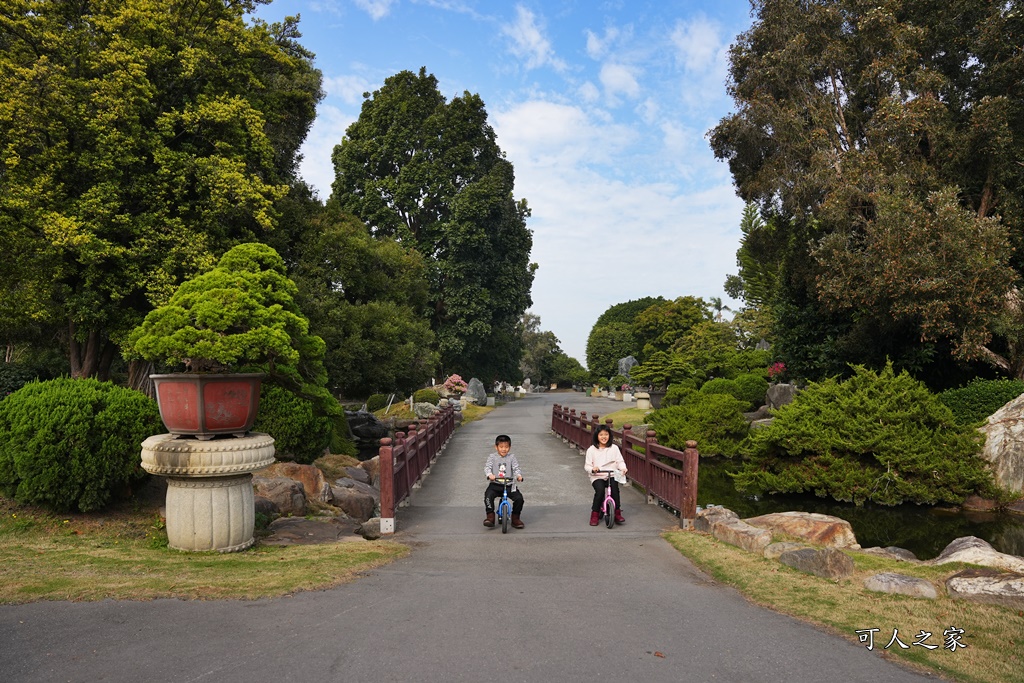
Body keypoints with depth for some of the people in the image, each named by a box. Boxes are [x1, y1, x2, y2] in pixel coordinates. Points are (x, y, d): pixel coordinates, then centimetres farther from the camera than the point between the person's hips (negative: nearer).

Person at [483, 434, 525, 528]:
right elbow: (487, 467, -8)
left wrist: (519, 475, -25)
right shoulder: (492, 457, 3)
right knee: (488, 495, -28)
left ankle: (515, 518, 5)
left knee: (519, 498, -17)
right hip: (495, 484, -1)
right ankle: (490, 517, -11)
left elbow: (516, 468, -2)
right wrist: (489, 474, -31)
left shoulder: (511, 457, 6)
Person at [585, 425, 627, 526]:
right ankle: (595, 514, -11)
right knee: (600, 490, -29)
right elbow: (587, 465, 3)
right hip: (597, 477, -1)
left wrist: (623, 468, -16)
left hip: (611, 475, 1)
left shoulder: (614, 448, 7)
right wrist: (592, 469, -19)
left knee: (614, 487, -28)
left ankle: (617, 513, -13)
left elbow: (620, 461, 6)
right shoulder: (591, 450, 4)